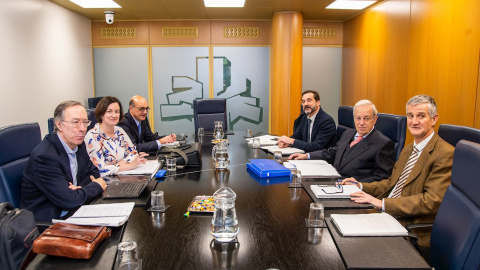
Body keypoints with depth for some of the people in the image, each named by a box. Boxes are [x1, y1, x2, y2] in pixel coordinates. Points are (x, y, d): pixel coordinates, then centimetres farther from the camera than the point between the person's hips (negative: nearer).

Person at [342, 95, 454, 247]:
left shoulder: (445, 154, -13)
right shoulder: (407, 150, 17)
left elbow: (433, 200, -20)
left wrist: (382, 203, -23)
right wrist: (360, 186, 5)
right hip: (384, 215, 8)